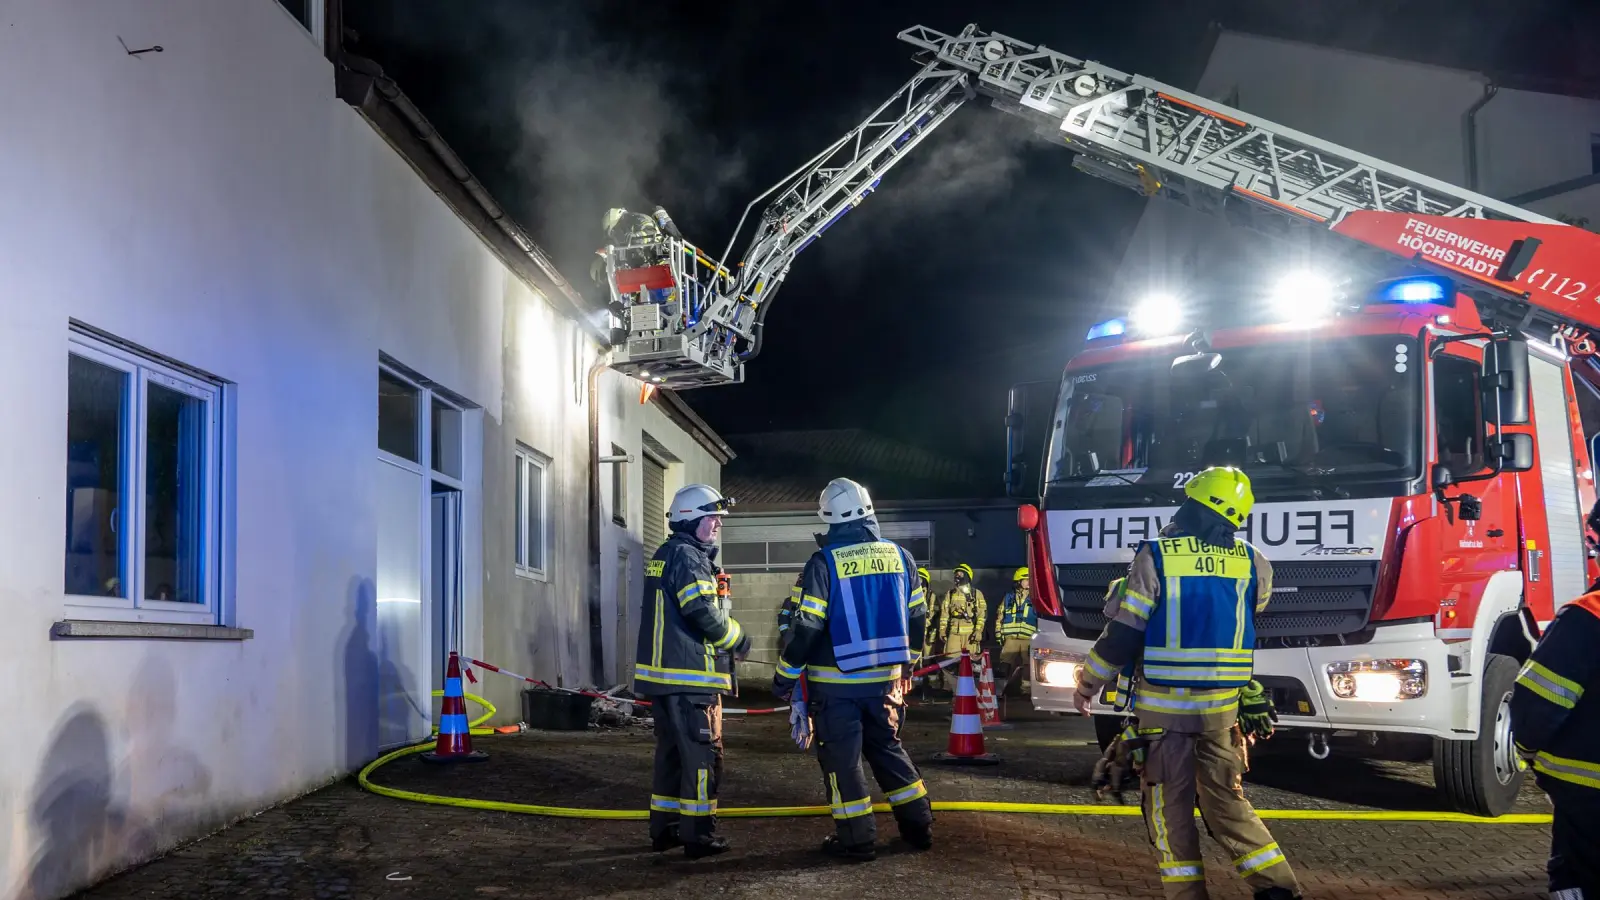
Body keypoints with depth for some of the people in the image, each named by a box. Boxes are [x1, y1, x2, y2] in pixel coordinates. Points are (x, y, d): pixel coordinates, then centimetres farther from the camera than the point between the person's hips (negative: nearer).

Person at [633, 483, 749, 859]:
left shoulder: (664, 556, 17)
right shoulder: (687, 557, -14)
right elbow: (703, 614, -21)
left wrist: (724, 641, 14)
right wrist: (739, 640, -5)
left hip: (662, 673, 10)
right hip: (691, 676, -10)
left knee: (671, 751, 15)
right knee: (702, 754, -3)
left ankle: (664, 828, 21)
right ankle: (699, 835, -1)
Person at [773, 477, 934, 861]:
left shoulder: (824, 562, -12)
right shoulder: (899, 556, 2)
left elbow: (807, 626, -15)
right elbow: (917, 617, 9)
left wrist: (784, 676, -5)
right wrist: (906, 663, 25)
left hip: (836, 681, -5)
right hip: (885, 678, 5)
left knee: (841, 759, 5)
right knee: (887, 749, 20)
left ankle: (857, 840, 7)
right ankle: (919, 828, 23)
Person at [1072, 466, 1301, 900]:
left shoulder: (1155, 556, -11)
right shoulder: (1253, 562, -2)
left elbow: (1123, 634, -10)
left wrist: (1088, 684, 3)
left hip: (1164, 705, -3)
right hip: (1221, 707, 3)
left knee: (1171, 806, 7)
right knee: (1226, 800, 15)